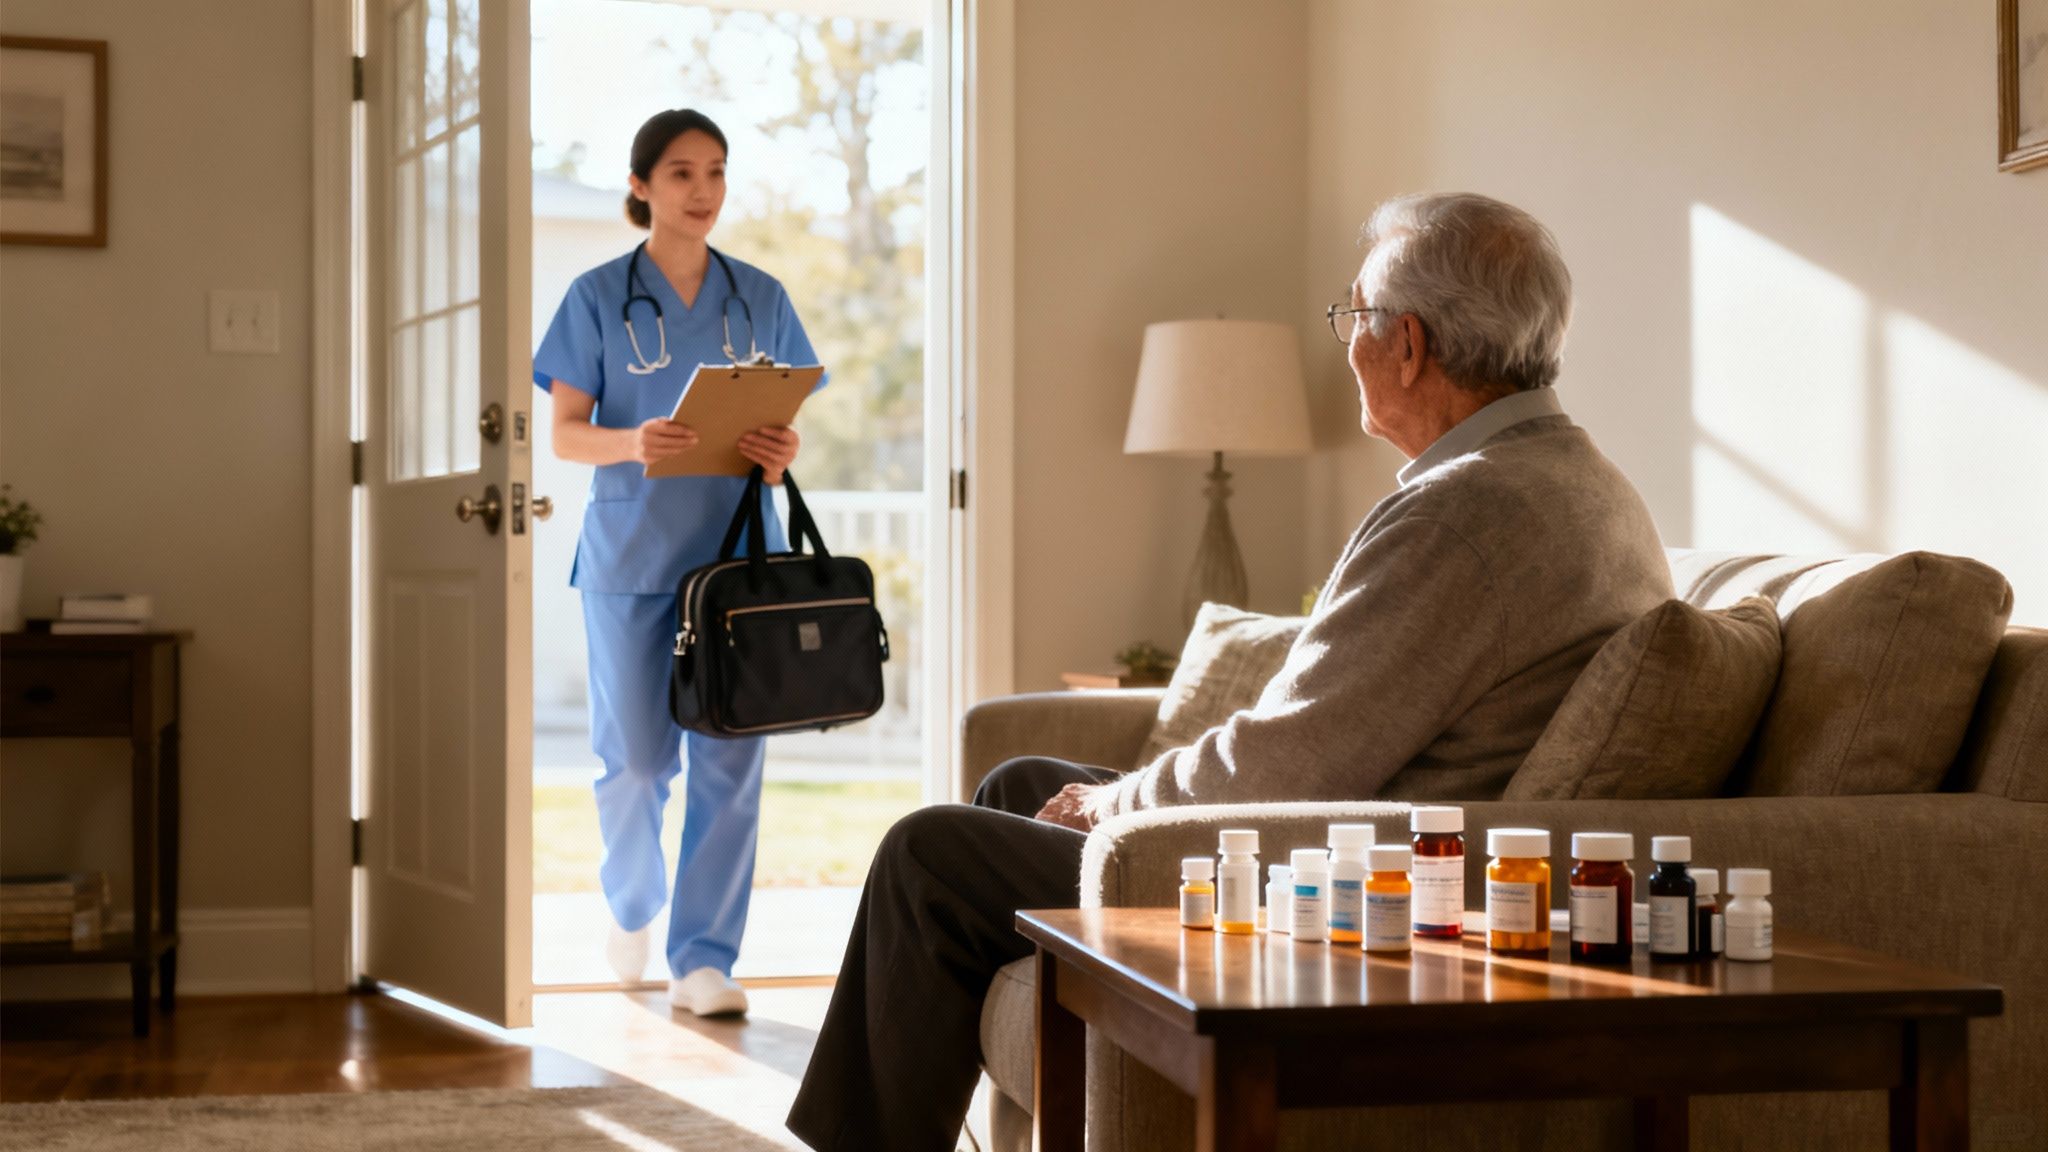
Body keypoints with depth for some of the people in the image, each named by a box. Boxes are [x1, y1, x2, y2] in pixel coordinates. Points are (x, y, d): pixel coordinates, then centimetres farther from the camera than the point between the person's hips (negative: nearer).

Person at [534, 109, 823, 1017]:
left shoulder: (759, 298, 9)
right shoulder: (599, 296, 1)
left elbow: (787, 419, 11)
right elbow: (565, 433, -3)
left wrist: (783, 453, -13)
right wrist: (634, 444, -23)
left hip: (737, 550, 2)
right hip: (631, 554, -2)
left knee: (729, 757, -2)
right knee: (634, 755, 4)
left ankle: (703, 958, 5)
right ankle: (630, 903, 34)